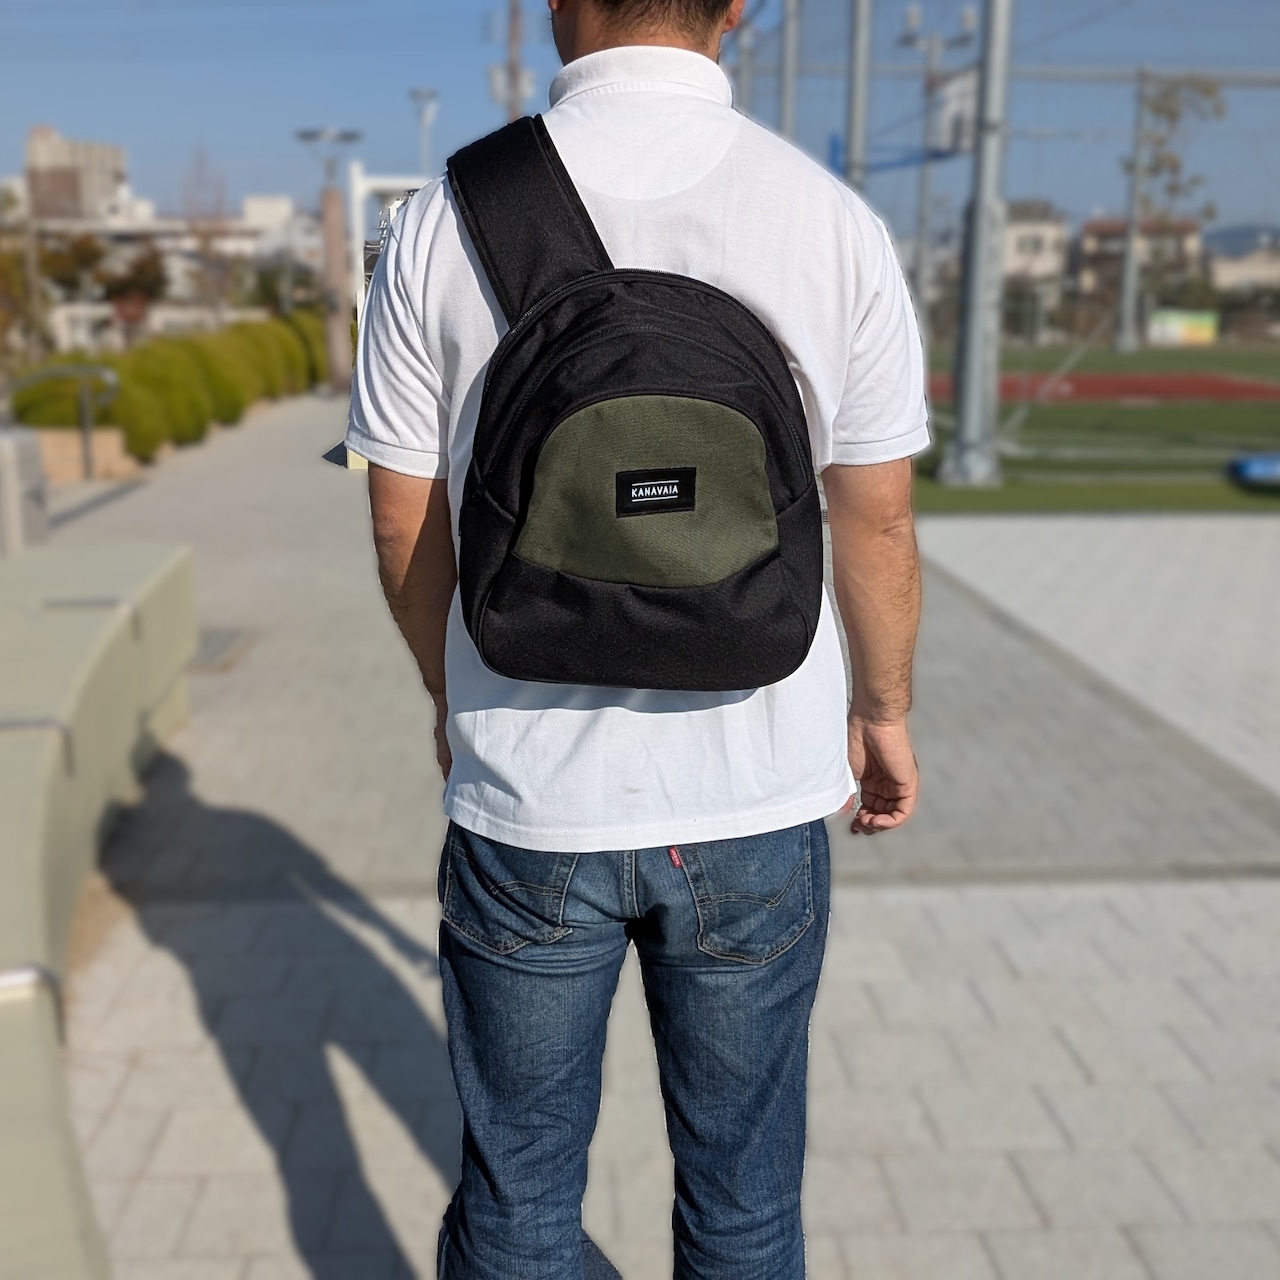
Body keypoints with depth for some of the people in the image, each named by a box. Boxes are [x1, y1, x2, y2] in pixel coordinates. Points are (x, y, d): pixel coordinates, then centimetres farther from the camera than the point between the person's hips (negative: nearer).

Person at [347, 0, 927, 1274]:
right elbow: (877, 524, 0)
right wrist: (882, 711, 17)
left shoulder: (446, 221, -8)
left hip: (526, 796, 0)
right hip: (756, 796, 1)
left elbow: (403, 528, -1)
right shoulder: (833, 222, -7)